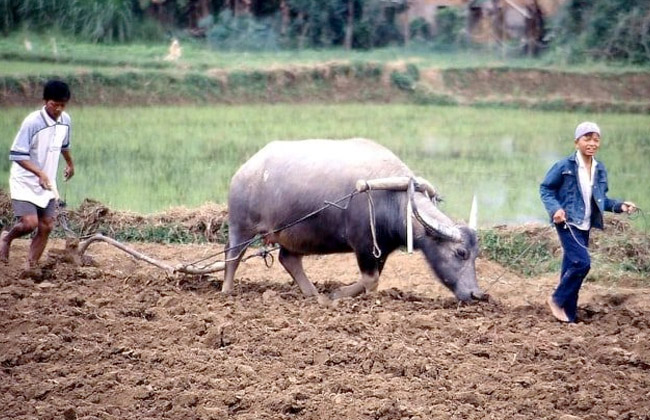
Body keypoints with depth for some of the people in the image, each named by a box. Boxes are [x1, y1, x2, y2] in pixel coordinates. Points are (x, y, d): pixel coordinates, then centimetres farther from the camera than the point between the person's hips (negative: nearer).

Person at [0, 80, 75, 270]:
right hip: (25, 182, -6)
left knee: (46, 227, 1)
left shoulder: (65, 120, -1)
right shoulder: (32, 122, -22)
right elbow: (17, 154, -22)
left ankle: (31, 268, 12)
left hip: (47, 184, 6)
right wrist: (40, 173, -33)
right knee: (29, 223, -18)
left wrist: (70, 163, 35)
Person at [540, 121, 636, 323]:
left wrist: (620, 205, 0)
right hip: (568, 223, -6)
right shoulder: (564, 166, -11)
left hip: (585, 226, 6)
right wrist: (555, 208, -20)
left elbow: (600, 199, 15)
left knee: (571, 268, 10)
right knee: (582, 262, -18)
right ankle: (557, 299, 0)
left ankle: (568, 316, 15)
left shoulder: (600, 169, 8)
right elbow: (545, 188, -5)